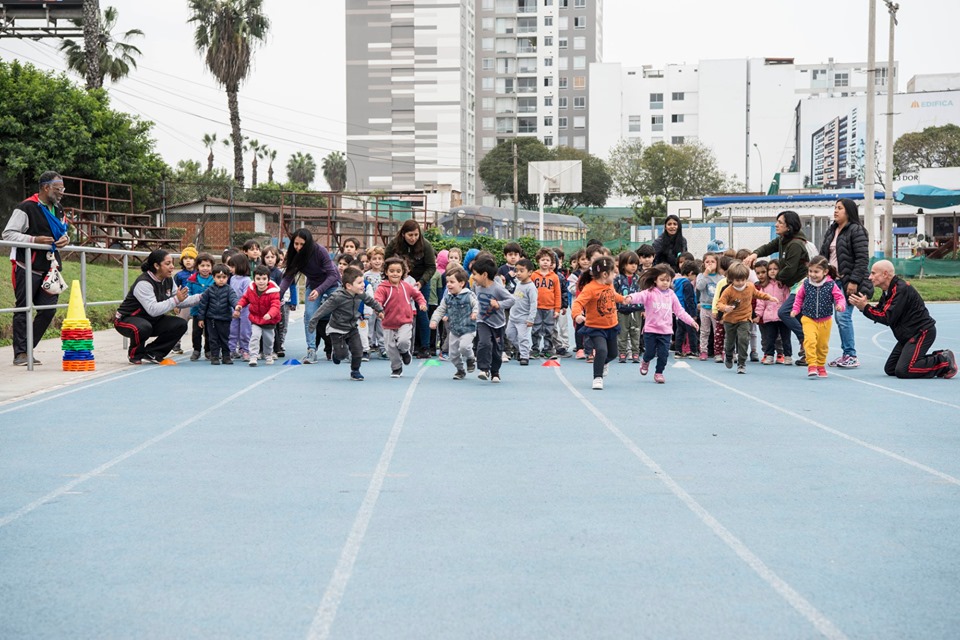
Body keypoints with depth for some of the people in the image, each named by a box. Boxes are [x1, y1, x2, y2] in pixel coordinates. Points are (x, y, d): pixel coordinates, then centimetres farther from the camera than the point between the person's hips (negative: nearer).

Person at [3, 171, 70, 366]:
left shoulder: (58, 211, 14)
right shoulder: (26, 208, -11)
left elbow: (61, 232, 29)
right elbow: (8, 234, -13)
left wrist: (65, 239, 4)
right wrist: (34, 240, -21)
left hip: (49, 268, 8)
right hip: (28, 268, -8)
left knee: (48, 310, 3)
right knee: (23, 310, -2)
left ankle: (27, 349, 14)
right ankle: (20, 353, 2)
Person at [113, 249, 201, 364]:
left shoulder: (168, 280, -2)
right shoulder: (144, 283, -27)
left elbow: (180, 302, 0)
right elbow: (153, 309, -36)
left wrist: (200, 297, -12)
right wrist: (175, 299, -38)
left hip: (151, 321, 8)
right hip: (126, 320, -8)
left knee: (180, 324, -8)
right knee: (143, 328, -41)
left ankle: (152, 353, 2)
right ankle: (135, 355, -8)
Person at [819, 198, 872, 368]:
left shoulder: (856, 230, -7)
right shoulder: (831, 231, 16)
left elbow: (863, 258, -13)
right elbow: (823, 254, 19)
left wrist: (854, 281, -18)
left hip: (848, 282, -8)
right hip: (833, 279, 8)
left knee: (843, 316, -11)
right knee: (839, 318, 8)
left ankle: (851, 356, -4)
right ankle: (846, 354, 16)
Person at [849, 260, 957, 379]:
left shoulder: (901, 289, -20)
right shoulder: (888, 290, 11)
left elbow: (887, 317, -24)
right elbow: (880, 311, 10)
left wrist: (865, 307, -18)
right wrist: (863, 306, -7)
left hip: (922, 333, -10)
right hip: (908, 334, 10)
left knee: (902, 371, -20)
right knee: (890, 369, 6)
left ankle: (944, 361, -5)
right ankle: (936, 358, 11)